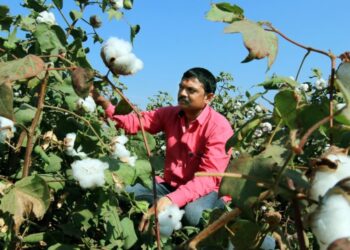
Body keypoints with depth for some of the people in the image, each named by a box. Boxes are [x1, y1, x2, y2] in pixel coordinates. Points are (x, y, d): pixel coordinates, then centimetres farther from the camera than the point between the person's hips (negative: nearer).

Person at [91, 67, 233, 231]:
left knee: (192, 213, -39)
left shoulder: (219, 127, -18)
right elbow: (134, 122, -6)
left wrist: (170, 199, -40)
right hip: (171, 185, 5)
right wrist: (104, 103, -25)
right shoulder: (170, 114, 1)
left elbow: (209, 178, -27)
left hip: (206, 191, -5)